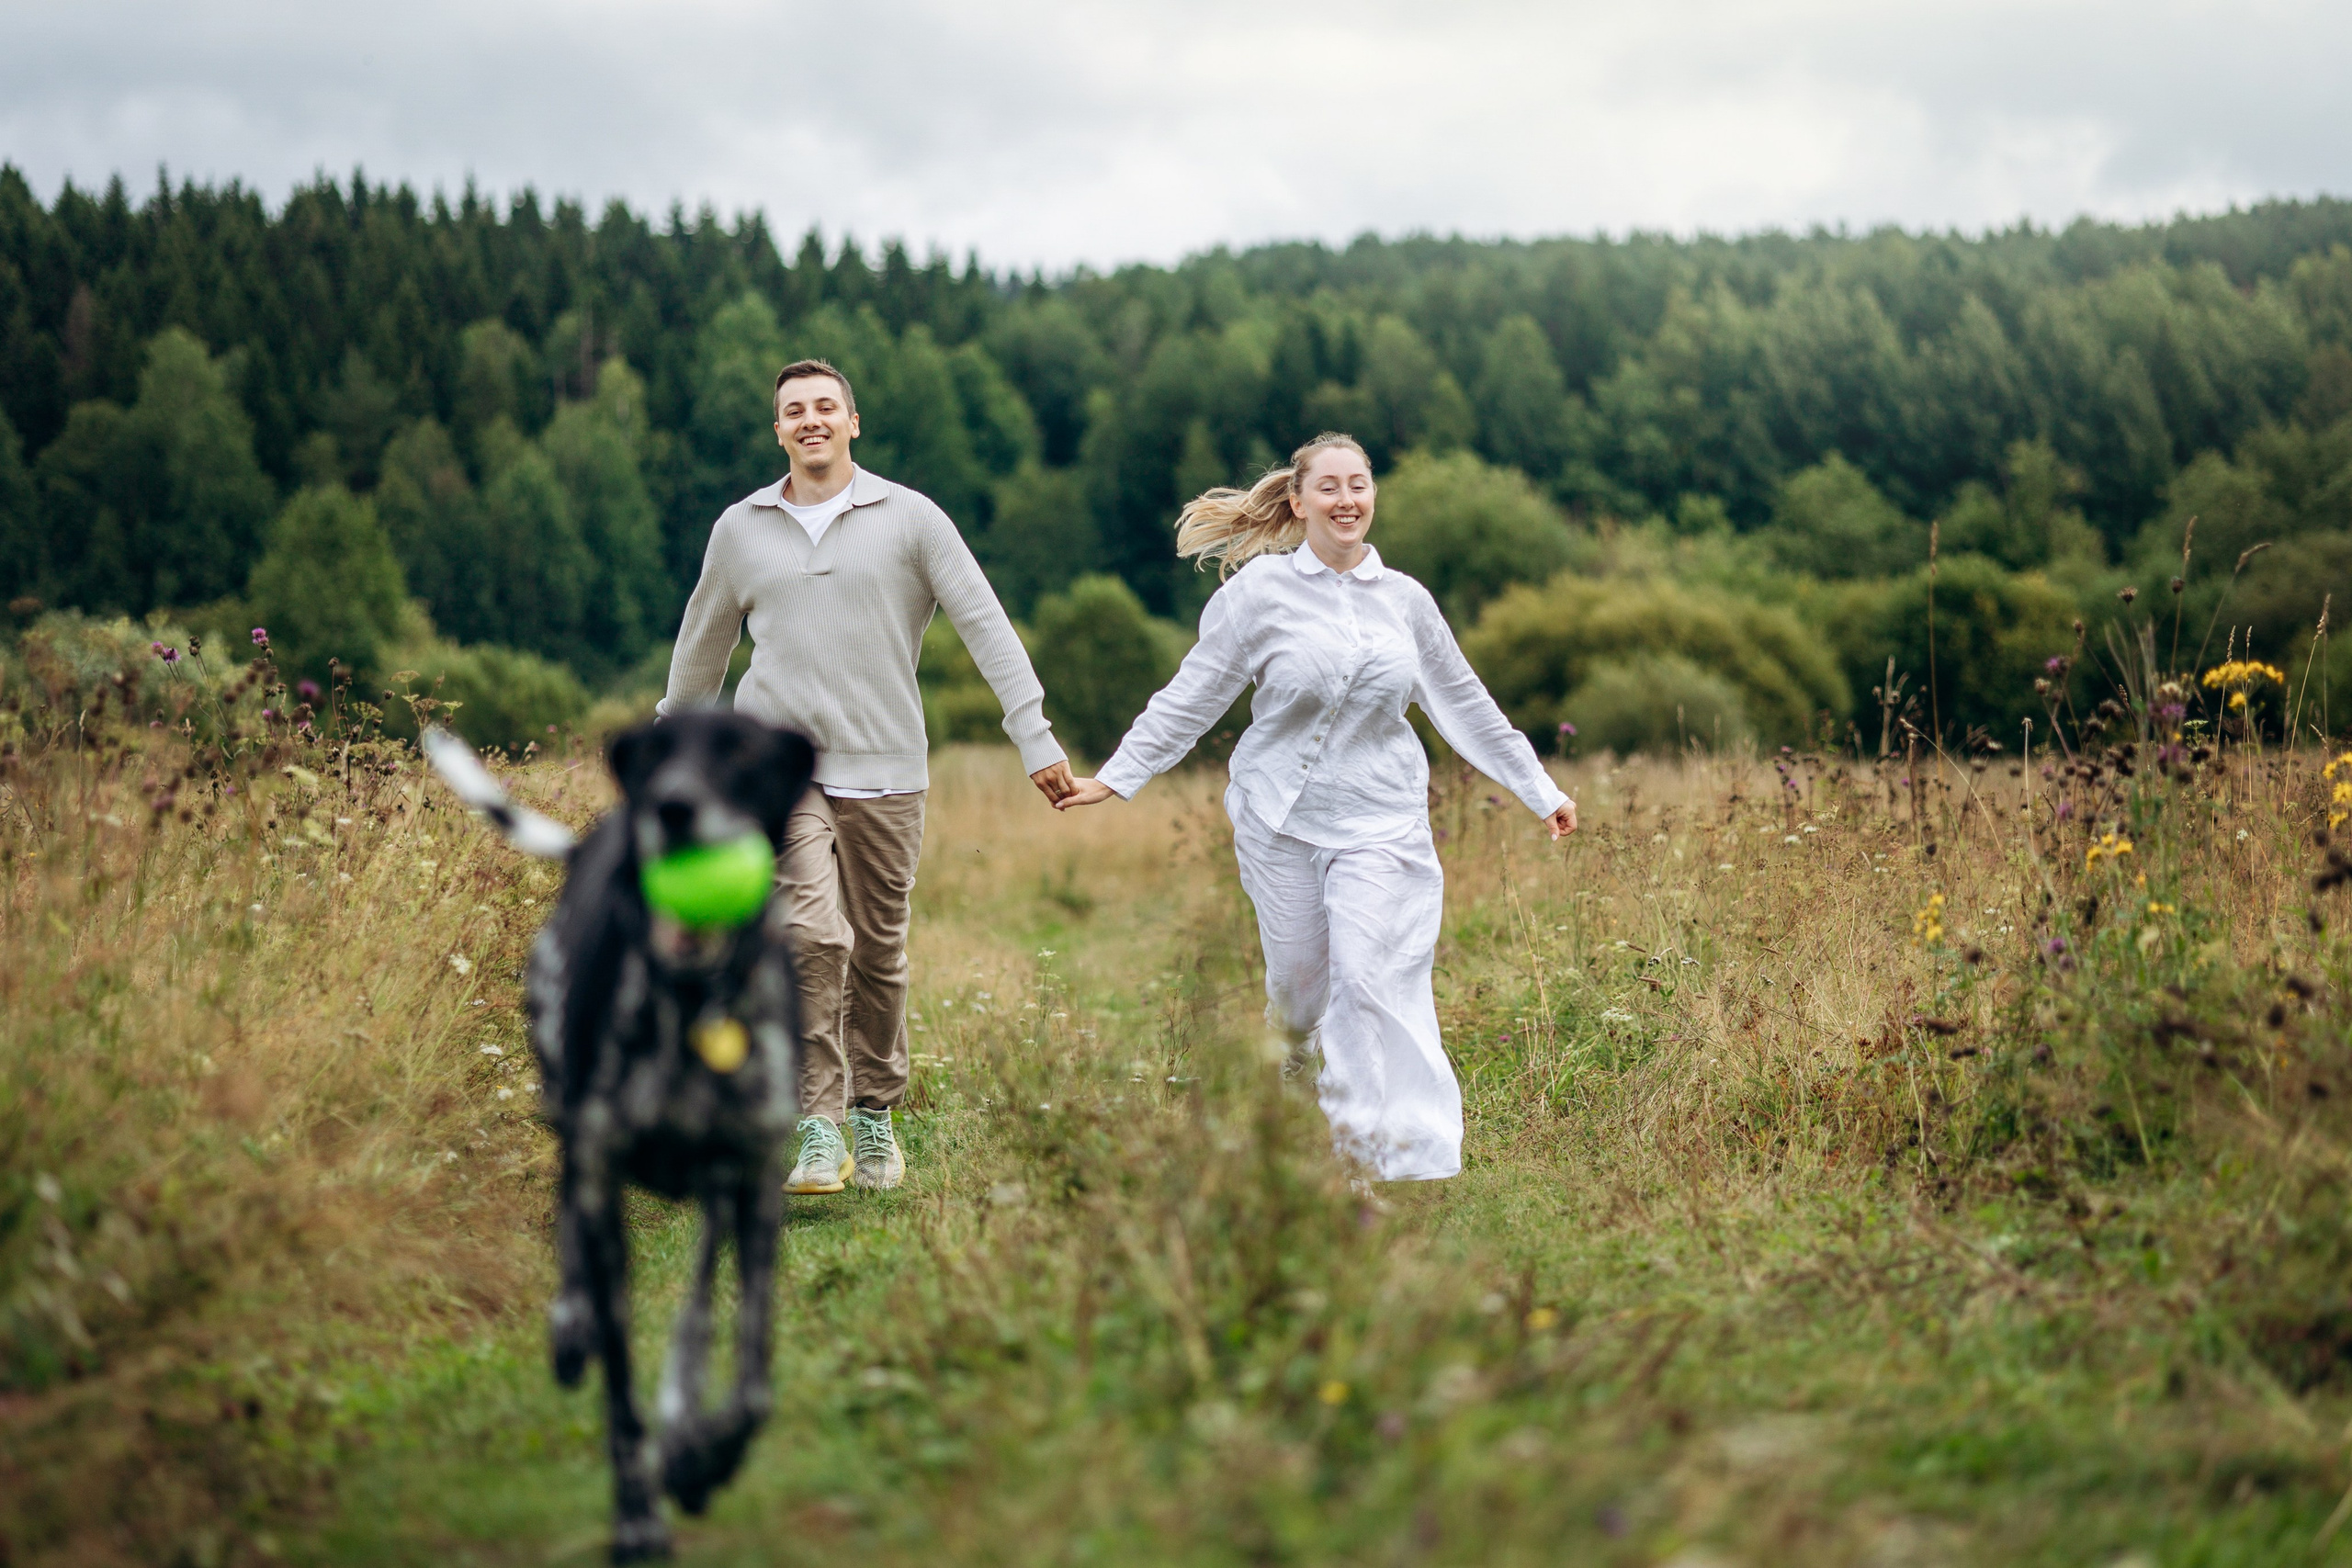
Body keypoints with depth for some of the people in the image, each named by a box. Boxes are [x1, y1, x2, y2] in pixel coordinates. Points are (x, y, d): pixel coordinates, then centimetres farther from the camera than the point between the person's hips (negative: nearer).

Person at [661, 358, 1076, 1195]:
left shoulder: (910, 518, 2)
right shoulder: (740, 529, 8)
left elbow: (985, 625, -1)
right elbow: (702, 645, 22)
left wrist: (1035, 736, -9)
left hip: (883, 773, 0)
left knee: (879, 952, 7)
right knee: (814, 934, -19)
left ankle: (875, 1116, 26)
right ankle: (818, 1126, -14)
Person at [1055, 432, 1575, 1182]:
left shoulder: (1405, 599, 6)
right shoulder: (1260, 589, -3)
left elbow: (1463, 703, 17)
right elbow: (1191, 697, 1)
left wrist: (1540, 789, 20)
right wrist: (1115, 777, -3)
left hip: (1381, 819, 0)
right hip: (1282, 817, 0)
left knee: (1374, 979, -13)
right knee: (1298, 977, 6)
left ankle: (1418, 1163, -12)